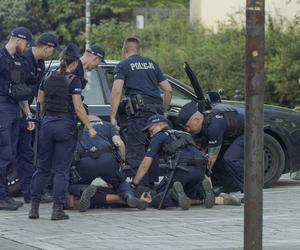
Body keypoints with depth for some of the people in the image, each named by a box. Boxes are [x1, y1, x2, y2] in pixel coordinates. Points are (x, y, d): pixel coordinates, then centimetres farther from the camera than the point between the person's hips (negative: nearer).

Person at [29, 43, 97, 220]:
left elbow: (40, 103, 11)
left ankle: (34, 207, 8)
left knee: (43, 168, 12)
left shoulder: (48, 78, 6)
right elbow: (78, 108, -14)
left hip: (47, 124, 5)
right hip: (65, 126, -5)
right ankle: (58, 209, -3)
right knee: (62, 170, 0)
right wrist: (90, 128, -8)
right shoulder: (73, 81, -11)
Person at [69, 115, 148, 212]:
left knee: (73, 186, 22)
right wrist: (123, 161, 22)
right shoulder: (107, 125, 29)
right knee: (121, 183, 25)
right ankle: (129, 195, -10)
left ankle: (84, 192, -14)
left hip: (85, 162, 0)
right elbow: (119, 143, 10)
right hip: (107, 159, 0)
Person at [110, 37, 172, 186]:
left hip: (139, 111, -5)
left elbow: (117, 91, -8)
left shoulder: (122, 66, 6)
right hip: (157, 109, 6)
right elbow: (168, 90, 20)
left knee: (135, 152, -7)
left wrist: (112, 117, -8)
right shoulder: (151, 64, 22)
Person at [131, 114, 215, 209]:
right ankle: (201, 189, -3)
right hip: (201, 169, 6)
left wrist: (133, 184, 22)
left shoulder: (158, 137, 16)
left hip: (184, 169, -6)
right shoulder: (185, 135, 35)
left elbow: (145, 165, 14)